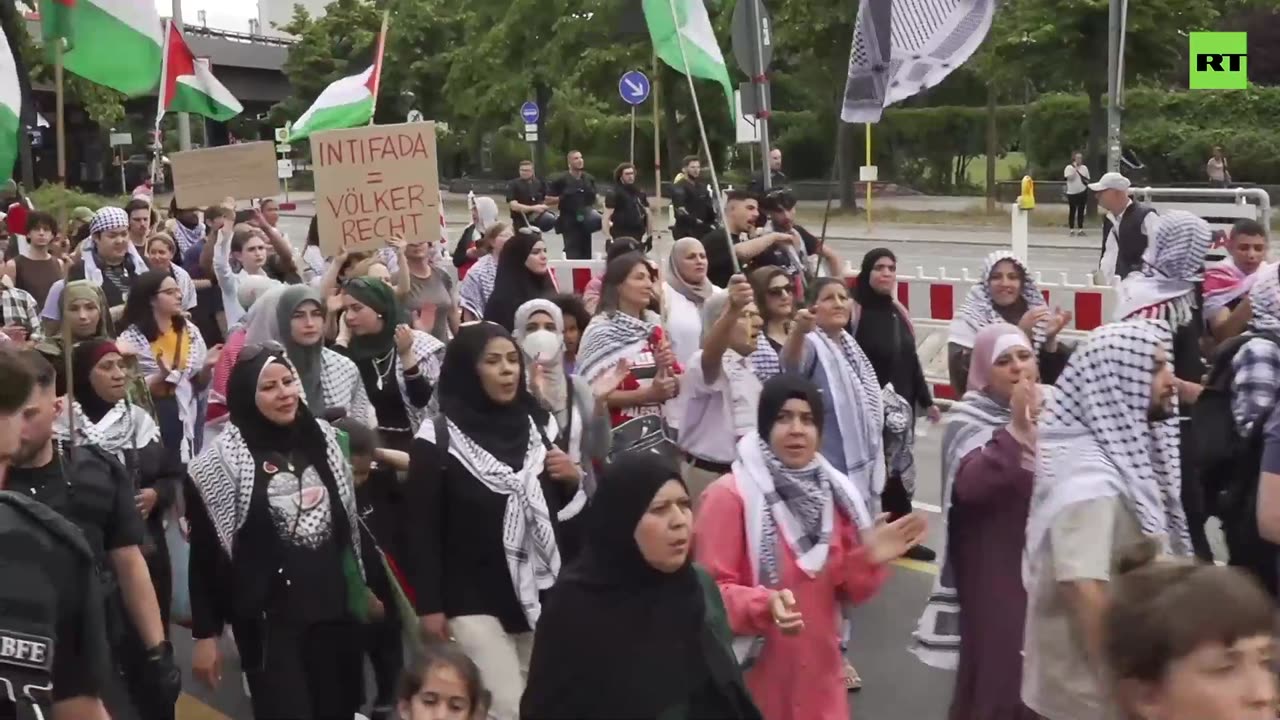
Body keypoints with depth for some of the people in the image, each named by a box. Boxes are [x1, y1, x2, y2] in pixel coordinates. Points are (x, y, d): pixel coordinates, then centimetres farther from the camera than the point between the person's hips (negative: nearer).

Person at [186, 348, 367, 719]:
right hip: (268, 617, -5)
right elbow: (205, 551, -6)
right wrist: (205, 633, -6)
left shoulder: (322, 438, 6)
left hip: (333, 606, 5)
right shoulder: (224, 458, -9)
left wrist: (361, 587, 18)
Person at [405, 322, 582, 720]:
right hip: (474, 601, -5)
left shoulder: (538, 425, 8)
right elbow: (424, 527, -7)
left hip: (540, 593, 5)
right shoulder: (439, 437, -7)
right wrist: (429, 604, -10)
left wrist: (573, 479, -3)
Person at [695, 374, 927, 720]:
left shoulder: (835, 492, 5)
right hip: (751, 678, -5)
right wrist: (765, 605, -29)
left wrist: (869, 559, -9)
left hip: (818, 672, 5)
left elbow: (846, 589, 10)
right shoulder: (729, 496, -12)